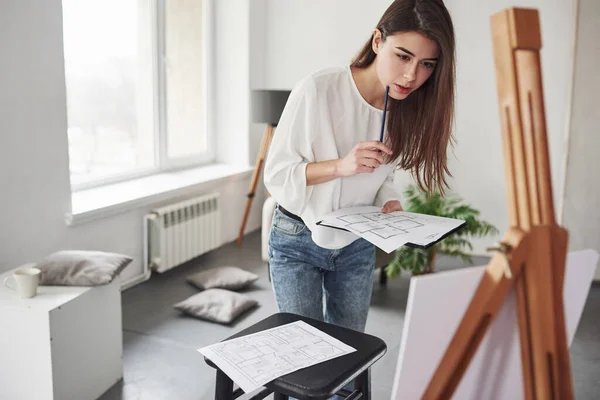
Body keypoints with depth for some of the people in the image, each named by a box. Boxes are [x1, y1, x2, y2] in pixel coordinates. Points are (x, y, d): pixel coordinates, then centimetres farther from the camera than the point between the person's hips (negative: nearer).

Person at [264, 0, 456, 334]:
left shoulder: (407, 111, -7)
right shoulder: (318, 90, -23)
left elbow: (382, 176, 7)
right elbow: (276, 174, -18)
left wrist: (391, 203, -15)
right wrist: (341, 165, -32)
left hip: (357, 247, 5)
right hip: (298, 242, -4)